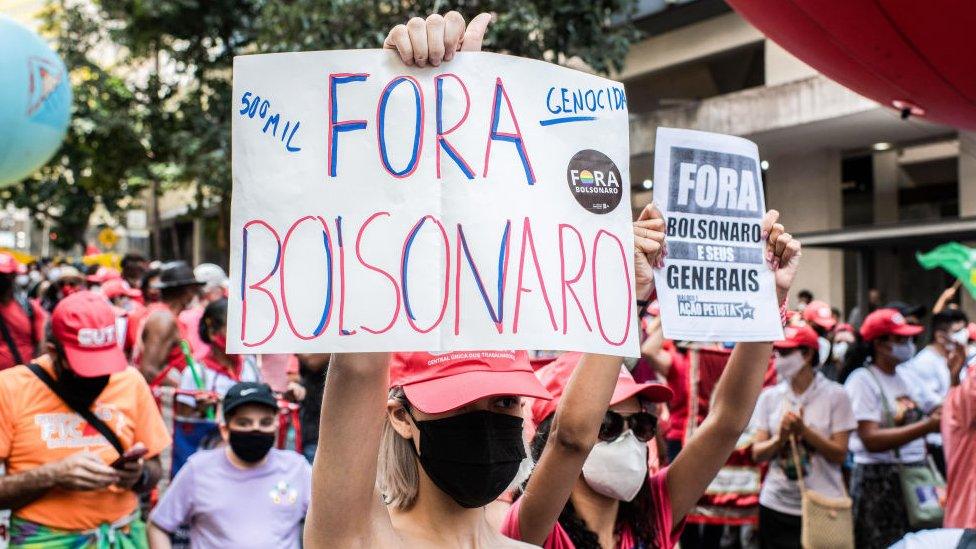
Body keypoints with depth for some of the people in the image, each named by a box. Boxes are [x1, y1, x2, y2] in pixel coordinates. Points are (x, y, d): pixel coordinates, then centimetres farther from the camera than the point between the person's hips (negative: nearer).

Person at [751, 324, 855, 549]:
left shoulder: (835, 395, -1)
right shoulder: (769, 397, 8)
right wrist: (780, 438, -15)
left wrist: (803, 430, -18)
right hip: (776, 505, 3)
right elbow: (757, 453, 3)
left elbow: (840, 454, -7)